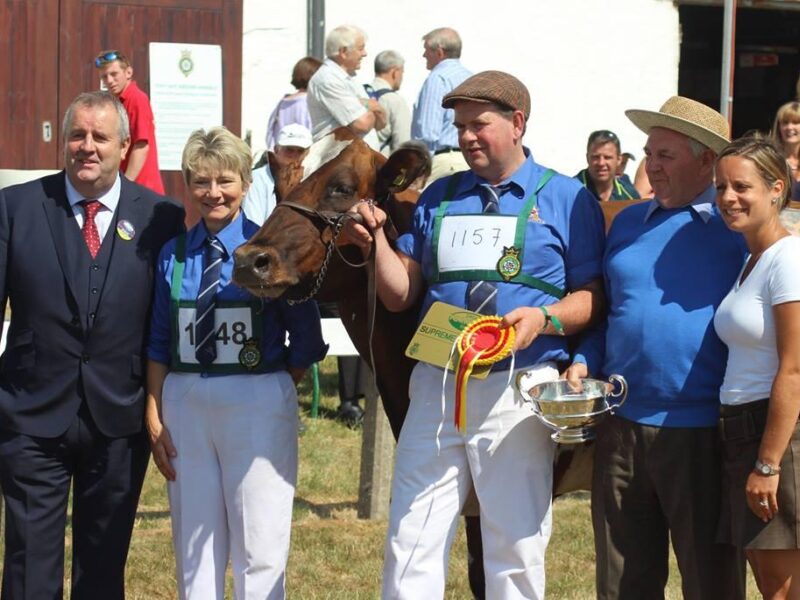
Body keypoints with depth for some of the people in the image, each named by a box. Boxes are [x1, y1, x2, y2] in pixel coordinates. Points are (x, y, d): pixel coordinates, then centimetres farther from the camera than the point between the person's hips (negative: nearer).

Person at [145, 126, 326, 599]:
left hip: (258, 403, -4)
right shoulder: (173, 255, 5)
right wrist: (154, 417, 1)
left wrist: (276, 389, -2)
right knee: (194, 547, 12)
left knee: (259, 549, 2)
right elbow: (159, 343, 7)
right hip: (185, 402, 4)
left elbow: (305, 340, -1)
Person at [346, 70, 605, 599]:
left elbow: (592, 296, -1)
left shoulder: (567, 199, 3)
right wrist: (376, 241, -3)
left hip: (518, 390, -3)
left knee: (516, 546, 3)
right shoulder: (439, 198, 14)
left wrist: (545, 318, -20)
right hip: (437, 383, 4)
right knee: (411, 541, 3)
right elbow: (400, 295, 13)